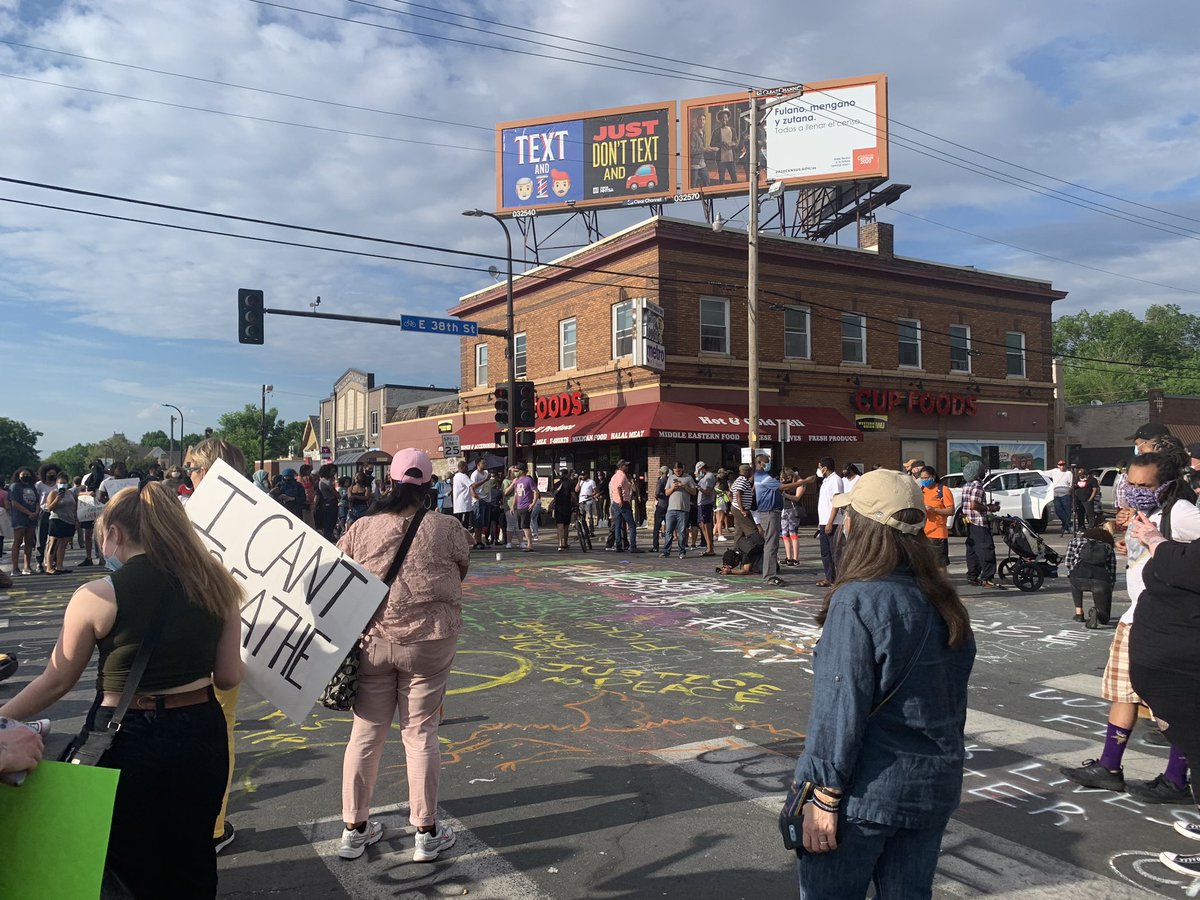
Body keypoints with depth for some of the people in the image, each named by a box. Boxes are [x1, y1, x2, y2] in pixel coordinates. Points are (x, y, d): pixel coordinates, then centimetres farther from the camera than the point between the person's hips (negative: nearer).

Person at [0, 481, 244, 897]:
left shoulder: (98, 597, -12)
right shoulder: (215, 584, -4)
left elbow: (56, 682, -2)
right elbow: (229, 676, -1)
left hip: (126, 744, -3)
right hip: (199, 737, 3)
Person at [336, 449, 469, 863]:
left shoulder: (360, 529, -2)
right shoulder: (447, 530, -7)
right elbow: (460, 573, 7)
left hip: (372, 641, 2)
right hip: (428, 643, -2)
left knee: (366, 733, 14)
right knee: (420, 733, 9)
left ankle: (354, 829, 28)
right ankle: (427, 834, 20)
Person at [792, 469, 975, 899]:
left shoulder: (857, 600, -20)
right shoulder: (942, 601, 2)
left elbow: (841, 706, -21)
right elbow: (954, 695, 11)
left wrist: (824, 796, -15)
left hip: (866, 791, -7)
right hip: (935, 785, 7)